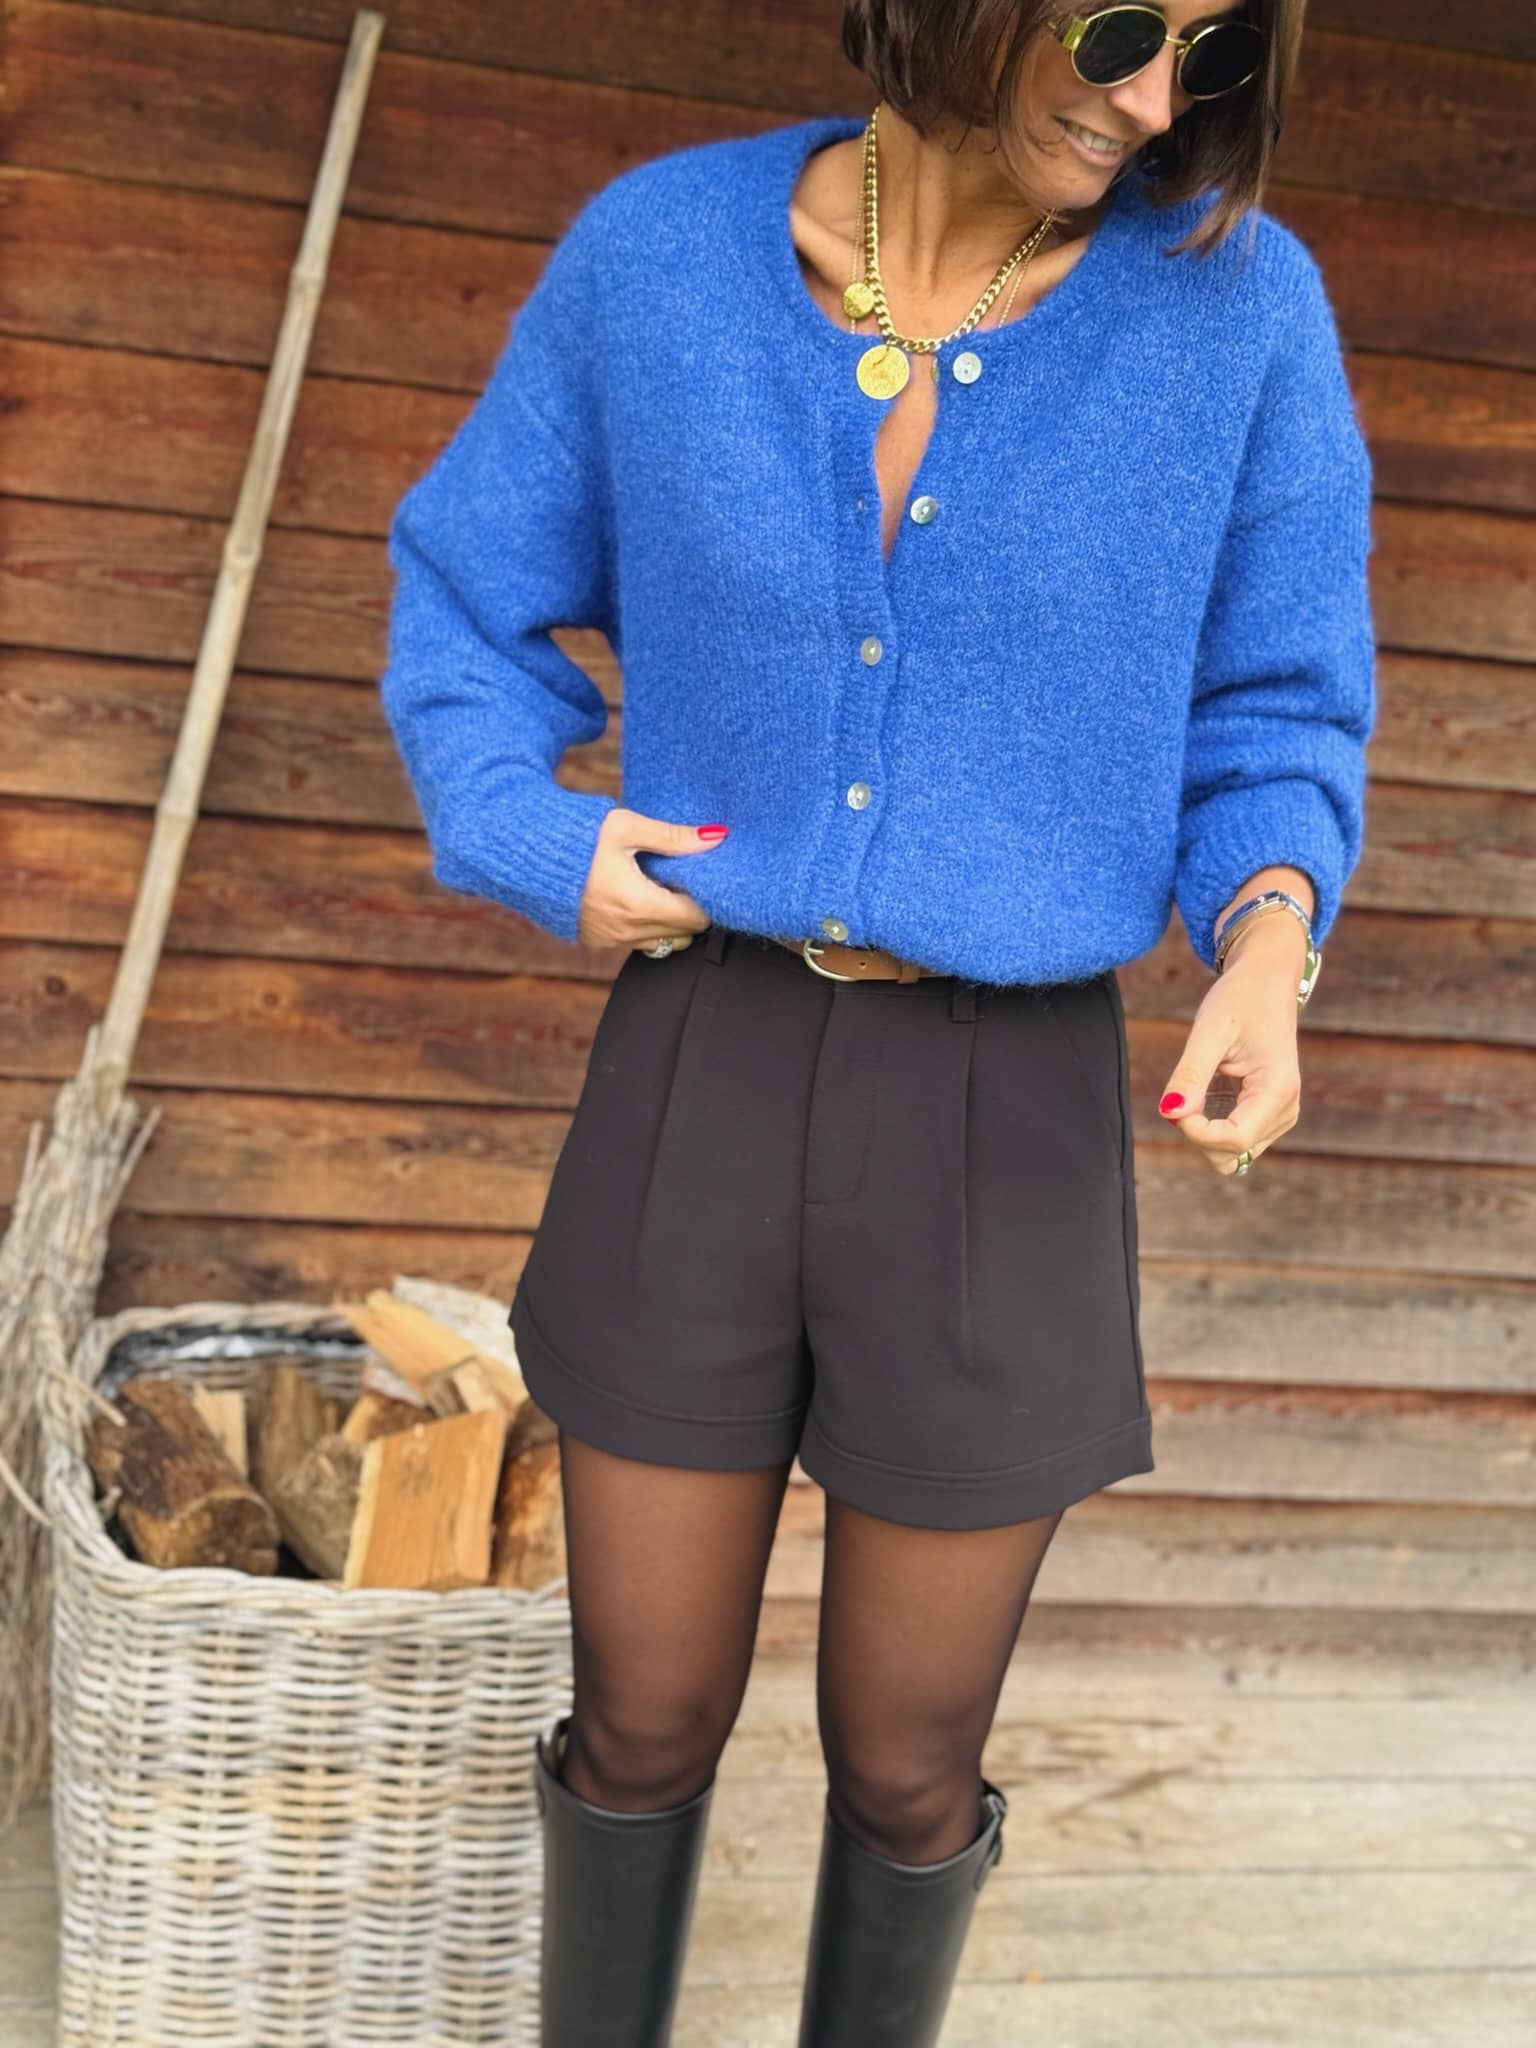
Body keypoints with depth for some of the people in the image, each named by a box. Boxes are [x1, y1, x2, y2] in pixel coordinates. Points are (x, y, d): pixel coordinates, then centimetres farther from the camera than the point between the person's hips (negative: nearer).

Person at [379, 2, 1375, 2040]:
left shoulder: (1237, 298, -8)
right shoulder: (659, 249, -6)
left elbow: (1267, 720, 1)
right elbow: (470, 595, 9)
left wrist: (1267, 960, -20)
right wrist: (534, 848, -9)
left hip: (1005, 1123, 0)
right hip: (703, 1087, 1)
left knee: (904, 1766, 15)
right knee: (644, 1723, 12)